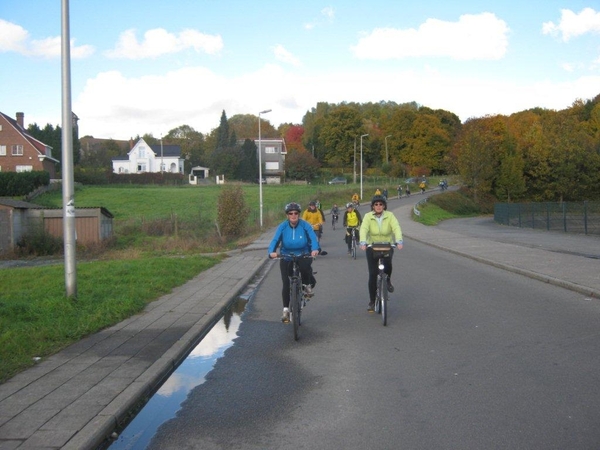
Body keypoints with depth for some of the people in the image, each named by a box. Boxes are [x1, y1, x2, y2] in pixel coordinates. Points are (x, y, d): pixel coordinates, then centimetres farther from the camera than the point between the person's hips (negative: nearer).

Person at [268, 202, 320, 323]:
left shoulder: (305, 225, -12)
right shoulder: (282, 226, -10)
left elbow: (313, 237, -24)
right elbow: (275, 240, -20)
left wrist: (315, 249, -45)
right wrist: (271, 252, -41)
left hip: (303, 255, -1)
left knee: (305, 267, -35)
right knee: (286, 283, -6)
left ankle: (307, 285, -2)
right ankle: (286, 310, 8)